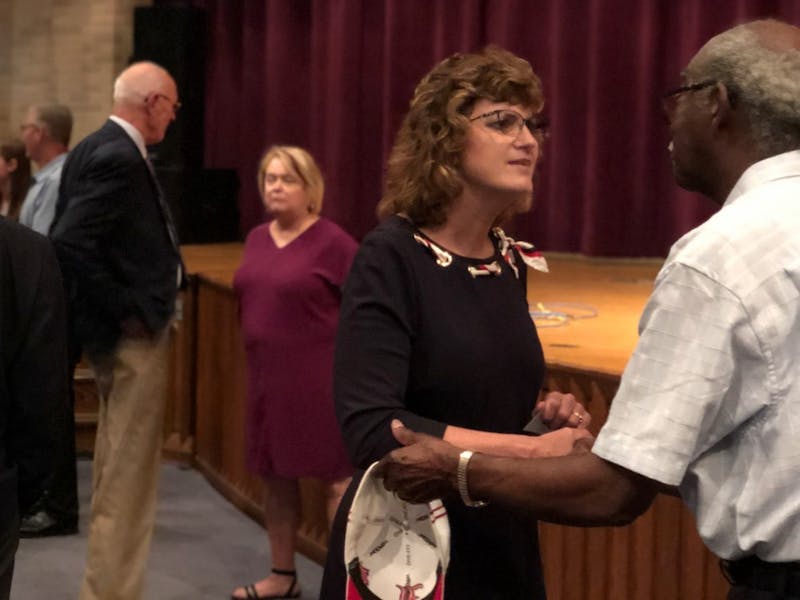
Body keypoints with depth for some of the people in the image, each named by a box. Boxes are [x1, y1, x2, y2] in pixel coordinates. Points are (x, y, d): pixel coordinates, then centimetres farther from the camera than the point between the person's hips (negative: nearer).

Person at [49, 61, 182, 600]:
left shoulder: (97, 148, 10)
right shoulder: (119, 158, -19)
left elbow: (67, 236, 12)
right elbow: (70, 243, -28)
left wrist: (113, 310, 11)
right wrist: (124, 311, -20)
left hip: (116, 332, 11)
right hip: (134, 336, -11)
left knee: (115, 472, 19)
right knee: (128, 479, -3)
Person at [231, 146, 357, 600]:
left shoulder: (332, 241, -10)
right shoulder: (257, 239, 10)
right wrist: (256, 363, 15)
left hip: (319, 377, -7)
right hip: (266, 375, 7)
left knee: (336, 477, -3)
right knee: (275, 475, 14)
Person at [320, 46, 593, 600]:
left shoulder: (511, 261, 4)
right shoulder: (391, 259, -16)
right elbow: (371, 431, -26)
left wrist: (543, 416, -2)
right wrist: (531, 449, -28)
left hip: (504, 549, 7)